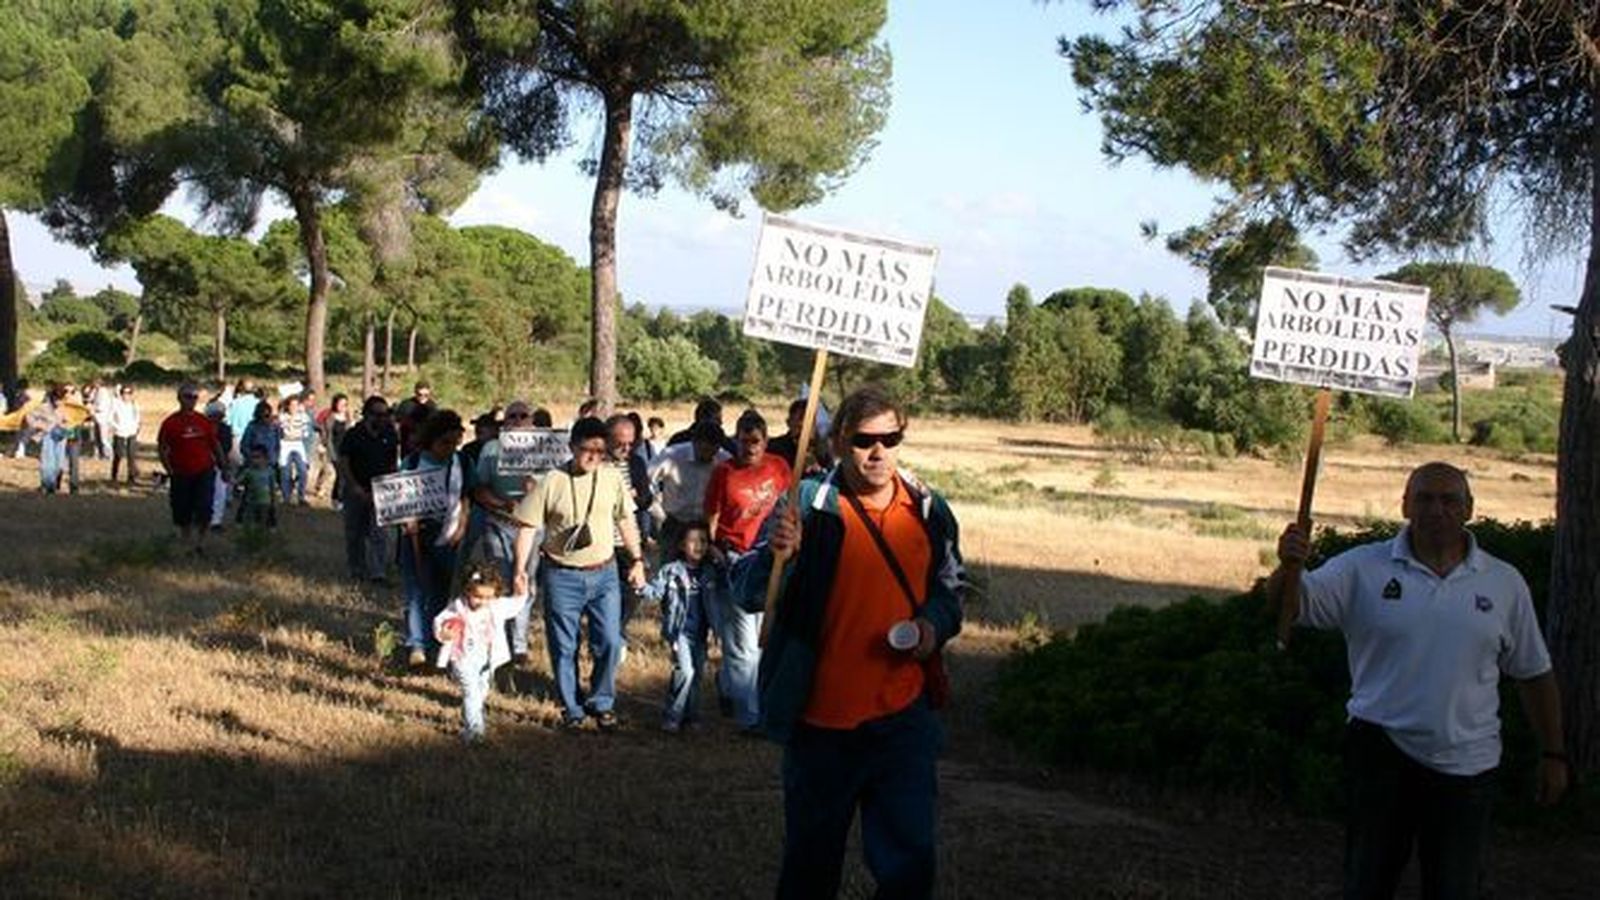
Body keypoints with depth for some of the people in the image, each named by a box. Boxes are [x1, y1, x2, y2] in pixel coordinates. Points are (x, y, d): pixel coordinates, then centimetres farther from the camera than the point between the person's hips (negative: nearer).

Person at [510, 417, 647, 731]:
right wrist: (520, 569, -11)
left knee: (610, 642, 1)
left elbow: (625, 520, 13)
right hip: (562, 576, -2)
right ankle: (571, 710, 20)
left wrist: (637, 560, 10)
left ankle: (602, 704, 20)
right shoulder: (552, 481, -8)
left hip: (603, 573, 2)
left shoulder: (612, 478, 2)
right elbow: (528, 526, -5)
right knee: (564, 647, 5)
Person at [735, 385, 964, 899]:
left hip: (904, 720, 2)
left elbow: (951, 589, 17)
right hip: (821, 722, -2)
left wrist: (935, 623, -5)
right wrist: (776, 556, -31)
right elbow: (748, 595, -10)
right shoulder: (807, 506, -8)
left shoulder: (929, 511, 2)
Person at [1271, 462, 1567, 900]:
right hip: (1380, 749, -1)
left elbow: (1534, 674, 11)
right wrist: (1288, 566, -35)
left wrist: (1553, 754, 10)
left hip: (1466, 763, 1)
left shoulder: (1504, 584, 4)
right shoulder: (1363, 568, -2)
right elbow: (1291, 605, -13)